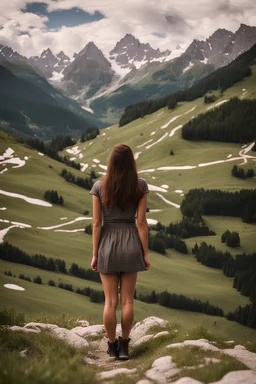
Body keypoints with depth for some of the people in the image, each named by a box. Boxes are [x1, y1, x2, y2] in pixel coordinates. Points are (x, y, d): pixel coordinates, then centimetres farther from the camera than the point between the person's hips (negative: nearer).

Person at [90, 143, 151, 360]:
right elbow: (141, 222, -6)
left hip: (108, 245, 0)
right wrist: (145, 253, 0)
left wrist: (95, 254, 2)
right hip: (131, 244, 0)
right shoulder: (140, 185, -5)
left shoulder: (99, 186, -5)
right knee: (127, 300, 9)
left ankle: (112, 346, 15)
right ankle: (124, 346, 13)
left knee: (110, 301, 7)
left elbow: (97, 223, -5)